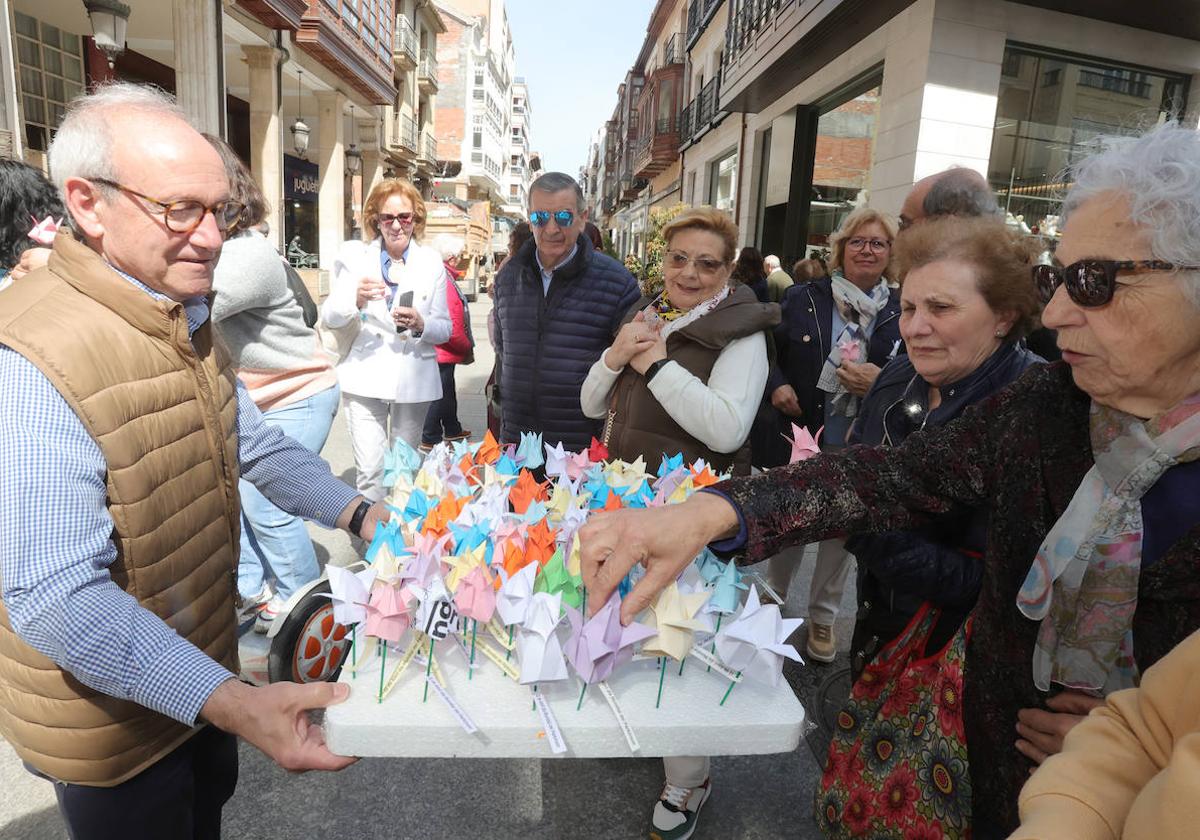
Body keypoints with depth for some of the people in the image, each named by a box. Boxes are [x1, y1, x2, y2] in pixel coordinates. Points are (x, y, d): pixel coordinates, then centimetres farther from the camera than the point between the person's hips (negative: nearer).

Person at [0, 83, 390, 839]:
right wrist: (231, 701, -40)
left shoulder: (191, 318, 0)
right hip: (111, 720, -7)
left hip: (207, 672, 8)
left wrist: (358, 513, -9)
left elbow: (254, 444, 5)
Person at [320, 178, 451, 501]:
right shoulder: (354, 255, 4)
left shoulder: (432, 261, 5)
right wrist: (356, 299, -18)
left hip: (414, 379, 1)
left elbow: (445, 329, 6)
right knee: (370, 472, -7)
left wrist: (421, 324, -16)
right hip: (365, 377, -1)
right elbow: (329, 317, 2)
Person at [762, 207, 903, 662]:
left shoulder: (902, 311, -1)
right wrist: (776, 385, -11)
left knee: (843, 531, 12)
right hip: (799, 434, 0)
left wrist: (881, 383, -16)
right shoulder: (803, 298, 0)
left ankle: (822, 616, 32)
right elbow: (770, 351, 6)